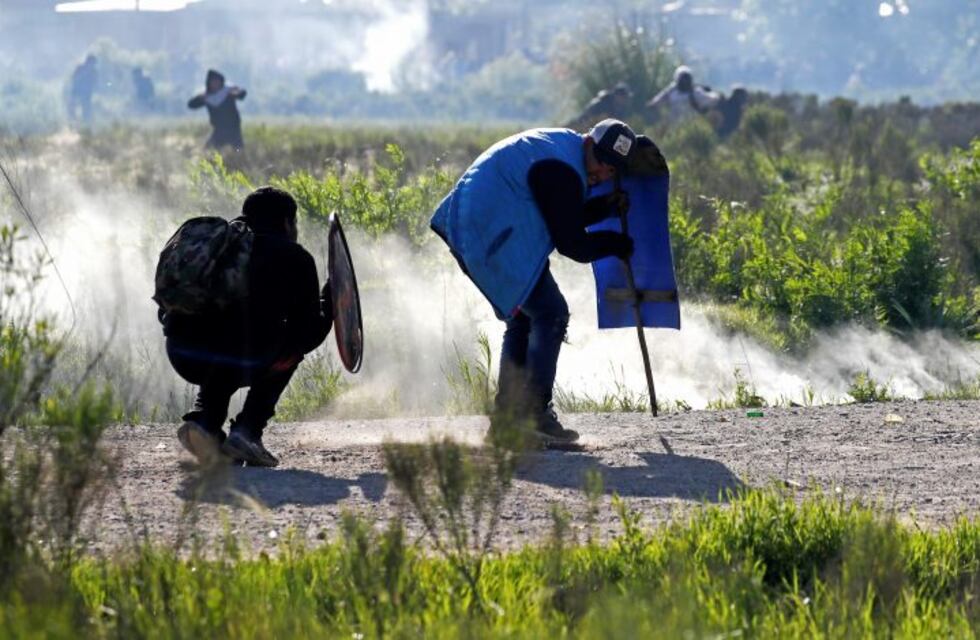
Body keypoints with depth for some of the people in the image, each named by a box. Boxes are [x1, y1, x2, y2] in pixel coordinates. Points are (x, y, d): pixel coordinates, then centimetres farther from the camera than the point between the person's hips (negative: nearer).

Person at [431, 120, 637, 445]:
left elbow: (563, 219, 20)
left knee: (523, 318, 18)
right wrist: (617, 245, -1)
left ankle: (505, 418, 21)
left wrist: (605, 206, 5)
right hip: (497, 237, -11)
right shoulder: (560, 170, -19)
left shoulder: (563, 145, 14)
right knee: (550, 314, -11)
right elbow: (572, 244, -17)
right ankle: (535, 415, -15)